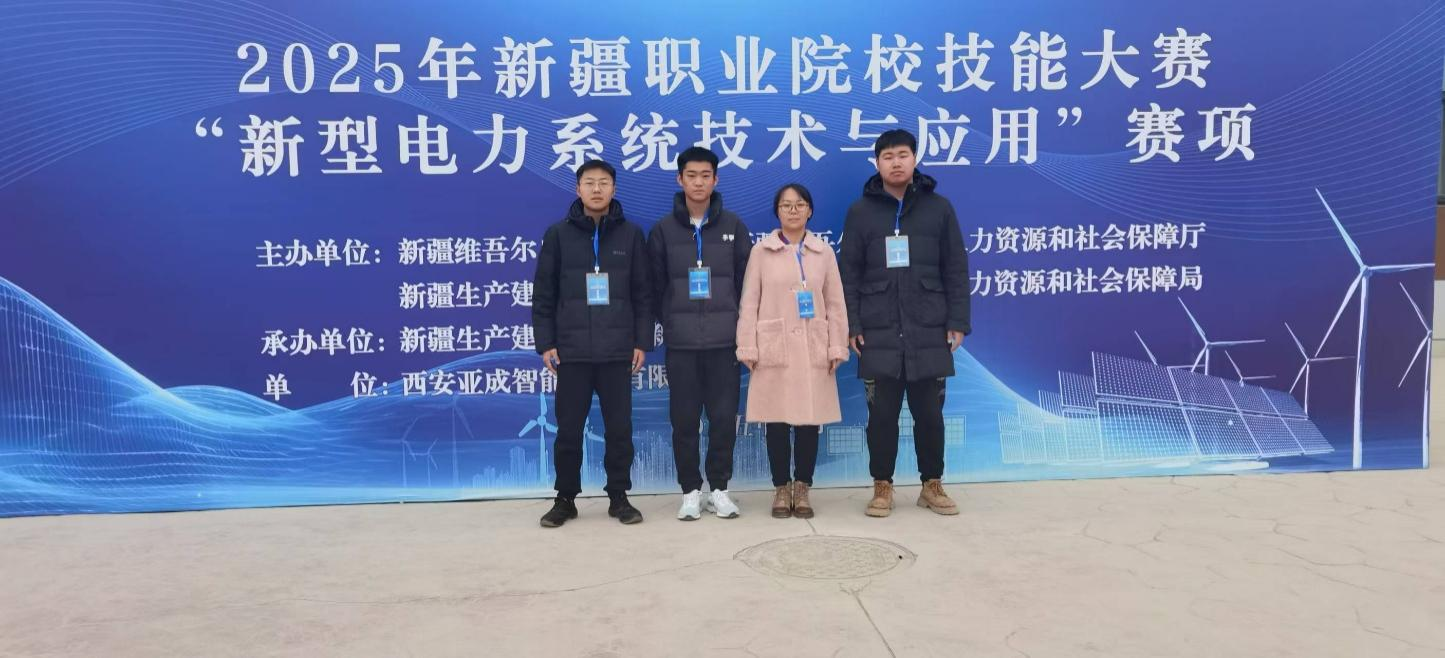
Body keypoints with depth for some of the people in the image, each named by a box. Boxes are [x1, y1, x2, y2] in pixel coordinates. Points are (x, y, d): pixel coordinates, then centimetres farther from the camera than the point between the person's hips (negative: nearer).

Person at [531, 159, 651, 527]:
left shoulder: (630, 234, 5)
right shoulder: (558, 234, 4)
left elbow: (643, 293, 6)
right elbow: (543, 294, 4)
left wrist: (642, 341, 0)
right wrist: (545, 343, -2)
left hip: (617, 351, 0)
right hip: (571, 351, 0)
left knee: (619, 428, 6)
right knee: (568, 428, 6)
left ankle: (619, 497, 19)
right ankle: (565, 498, 20)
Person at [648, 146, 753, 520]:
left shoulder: (733, 226, 5)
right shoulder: (663, 229, 4)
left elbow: (745, 281, 7)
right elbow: (657, 286, 7)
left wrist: (738, 325, 3)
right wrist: (670, 324, 3)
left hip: (724, 340, 0)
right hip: (681, 342, 0)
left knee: (724, 417, 3)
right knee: (684, 420, 4)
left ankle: (719, 488, 17)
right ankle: (691, 491, 16)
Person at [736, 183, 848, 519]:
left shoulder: (823, 251, 9)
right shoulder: (761, 251, 4)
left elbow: (835, 304, 8)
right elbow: (749, 303, 2)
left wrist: (837, 347, 1)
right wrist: (747, 348, -4)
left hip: (813, 350, 1)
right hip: (774, 349, -1)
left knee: (810, 421, 3)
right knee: (777, 422, 2)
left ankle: (802, 488, 15)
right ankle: (781, 488, 16)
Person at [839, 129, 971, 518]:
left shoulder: (938, 207, 6)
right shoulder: (861, 211, 5)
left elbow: (956, 270, 5)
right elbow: (848, 274, 3)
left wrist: (957, 322, -1)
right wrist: (851, 325, -3)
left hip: (929, 332, 1)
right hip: (879, 334, 0)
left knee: (929, 412, 7)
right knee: (882, 413, 5)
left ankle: (932, 485, 22)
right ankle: (882, 486, 18)